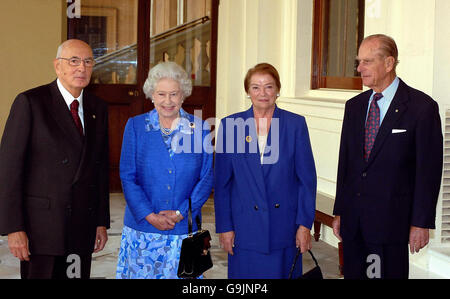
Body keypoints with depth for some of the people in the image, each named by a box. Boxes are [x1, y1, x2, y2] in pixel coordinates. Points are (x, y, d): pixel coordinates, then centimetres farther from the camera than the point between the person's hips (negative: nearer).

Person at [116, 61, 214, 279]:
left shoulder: (199, 128, 2)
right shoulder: (135, 126, 2)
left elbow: (207, 178, 1)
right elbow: (127, 177, -1)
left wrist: (181, 212, -10)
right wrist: (149, 216, -11)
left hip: (185, 228, 0)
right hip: (142, 227, 0)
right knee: (140, 273, 3)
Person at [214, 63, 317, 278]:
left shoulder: (295, 124, 1)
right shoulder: (230, 125, 1)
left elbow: (307, 178, 1)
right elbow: (222, 182, 3)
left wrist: (304, 224, -3)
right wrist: (224, 227, -1)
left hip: (284, 227, 0)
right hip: (245, 228, 0)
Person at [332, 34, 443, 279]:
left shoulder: (421, 107, -7)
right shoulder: (354, 106, 10)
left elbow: (429, 169, -8)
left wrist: (421, 223, -10)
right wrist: (339, 212, 11)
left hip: (391, 221, -5)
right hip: (352, 220, 5)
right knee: (353, 273, 10)